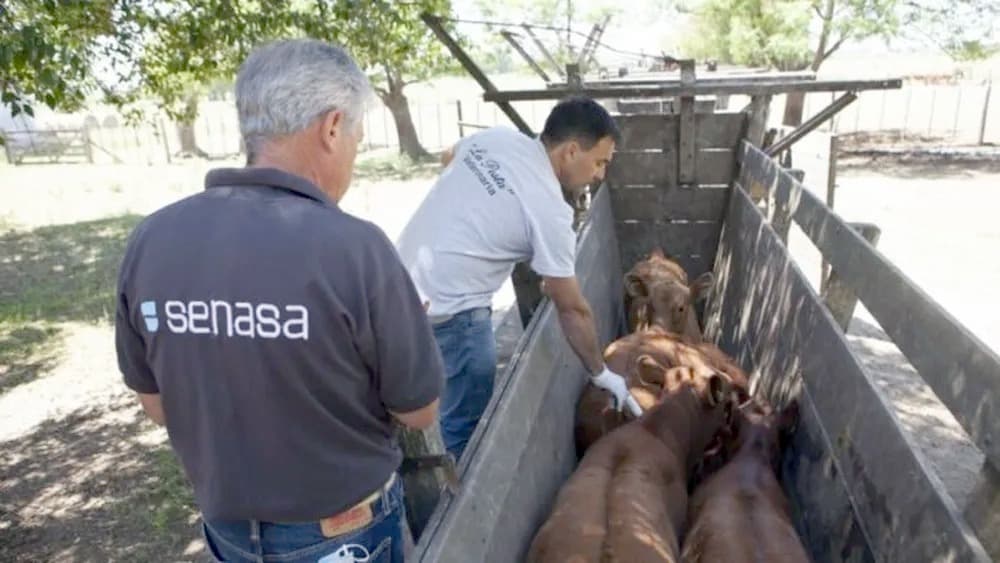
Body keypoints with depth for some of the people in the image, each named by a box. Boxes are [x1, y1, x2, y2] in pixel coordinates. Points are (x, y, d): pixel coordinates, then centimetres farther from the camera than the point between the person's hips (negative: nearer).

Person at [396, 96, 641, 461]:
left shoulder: (495, 136, 3)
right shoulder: (549, 209, -18)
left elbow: (448, 158, 26)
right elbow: (572, 310, -10)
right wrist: (601, 375, 2)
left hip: (404, 284, 9)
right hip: (447, 311, -9)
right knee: (468, 424, 6)